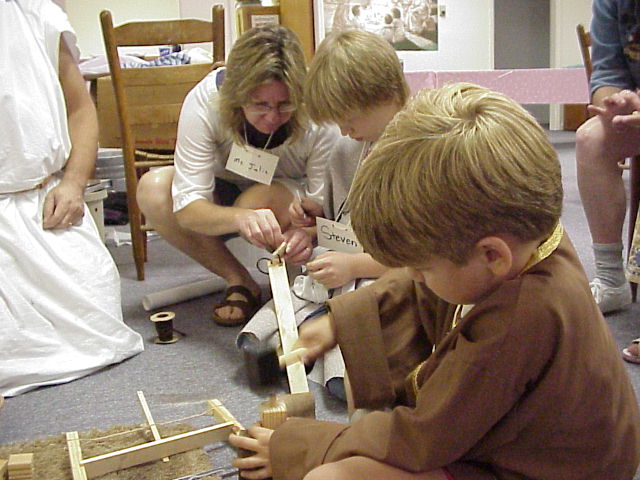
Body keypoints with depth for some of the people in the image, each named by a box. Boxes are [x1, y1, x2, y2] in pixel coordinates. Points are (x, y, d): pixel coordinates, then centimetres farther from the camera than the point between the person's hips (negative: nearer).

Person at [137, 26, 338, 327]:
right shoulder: (205, 101, -30)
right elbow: (187, 208, -34)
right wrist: (241, 218, -55)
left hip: (294, 198, -2)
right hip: (225, 198, 2)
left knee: (261, 198, -36)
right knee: (152, 189, -24)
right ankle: (239, 280, -9)